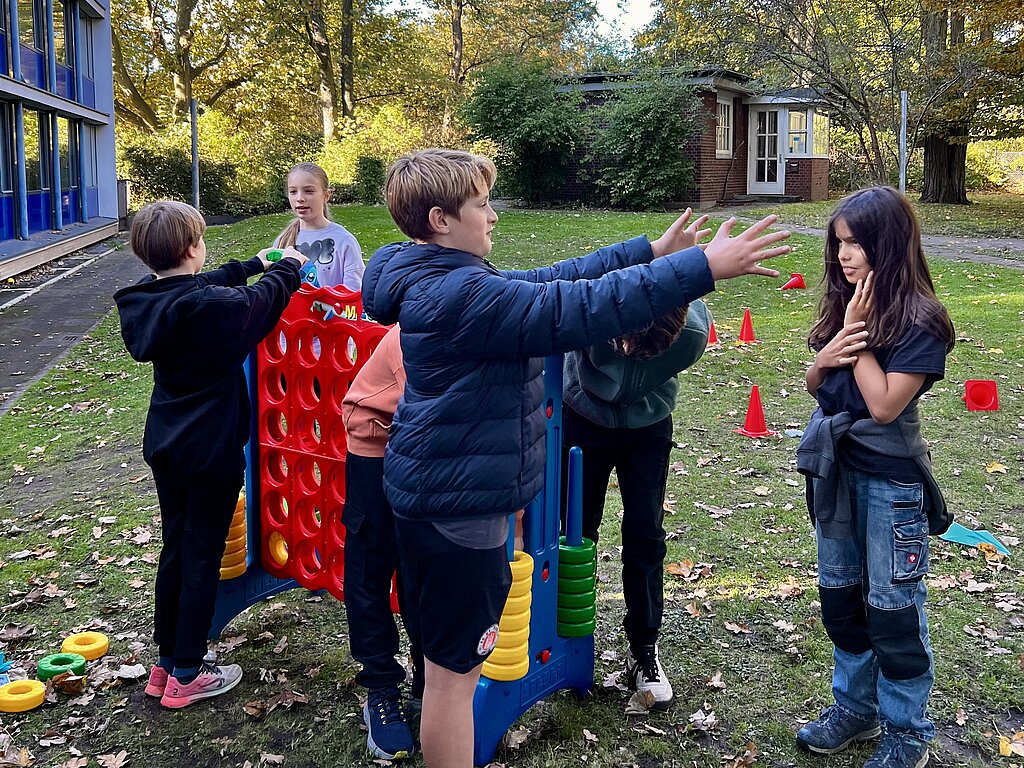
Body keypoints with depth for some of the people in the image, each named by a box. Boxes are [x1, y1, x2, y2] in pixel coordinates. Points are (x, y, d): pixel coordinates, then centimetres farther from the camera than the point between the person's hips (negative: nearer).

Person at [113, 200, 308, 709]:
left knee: (174, 547, 18)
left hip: (165, 446, 7)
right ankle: (185, 676, 14)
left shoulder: (145, 301, -3)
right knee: (202, 556, 4)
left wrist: (254, 264, 23)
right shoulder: (214, 307, -24)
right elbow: (263, 299, -4)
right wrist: (287, 267, 15)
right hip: (212, 451, -7)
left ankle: (165, 662, 29)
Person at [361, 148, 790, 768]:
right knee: (455, 668, 3)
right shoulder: (461, 296, -24)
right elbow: (584, 309, -29)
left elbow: (554, 281, 12)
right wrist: (704, 268, -27)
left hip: (432, 492, 11)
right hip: (459, 504, -11)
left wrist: (649, 252, 12)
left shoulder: (440, 282, 9)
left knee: (444, 653, 24)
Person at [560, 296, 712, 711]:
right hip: (583, 417, 0)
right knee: (578, 530, 8)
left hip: (648, 427, 0)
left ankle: (643, 653, 15)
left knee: (645, 535, 0)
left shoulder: (695, 330, -32)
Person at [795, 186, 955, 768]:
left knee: (893, 607, 5)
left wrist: (860, 335, -18)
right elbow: (815, 385, 9)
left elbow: (884, 405, -22)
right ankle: (856, 707, 34)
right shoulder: (845, 305, 4)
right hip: (835, 468, 7)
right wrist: (825, 359, -12)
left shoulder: (919, 320, -16)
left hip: (890, 480, -7)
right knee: (841, 594, 16)